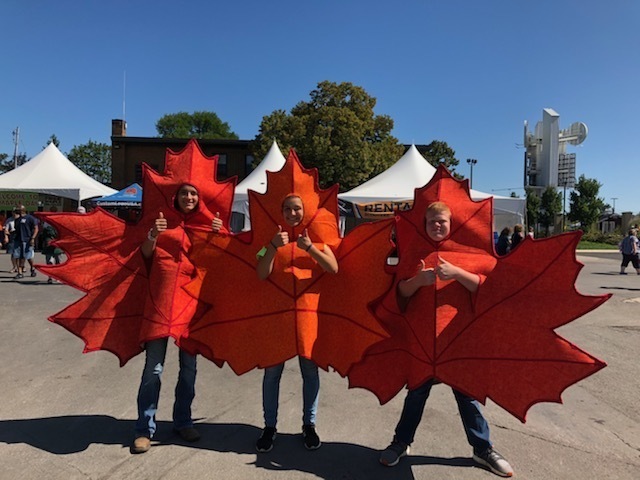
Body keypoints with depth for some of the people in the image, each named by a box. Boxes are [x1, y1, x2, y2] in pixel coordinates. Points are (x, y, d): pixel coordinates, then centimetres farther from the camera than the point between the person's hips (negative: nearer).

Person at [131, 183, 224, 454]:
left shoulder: (207, 223, 8)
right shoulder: (164, 220, 6)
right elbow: (146, 254, 0)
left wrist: (218, 234, -12)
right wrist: (153, 235, -19)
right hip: (161, 297, -2)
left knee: (189, 365, 10)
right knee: (154, 366, -3)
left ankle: (182, 422, 26)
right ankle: (145, 429, 10)